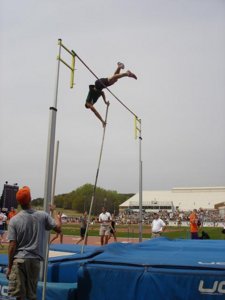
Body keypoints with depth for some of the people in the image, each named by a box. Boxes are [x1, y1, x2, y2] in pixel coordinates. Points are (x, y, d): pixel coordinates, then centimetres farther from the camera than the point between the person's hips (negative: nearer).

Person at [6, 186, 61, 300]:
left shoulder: (14, 220, -6)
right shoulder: (42, 216, -3)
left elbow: (12, 246, -7)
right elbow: (58, 228, 3)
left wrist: (9, 266, 2)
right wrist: (53, 212, 16)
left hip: (19, 260, -2)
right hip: (35, 260, 2)